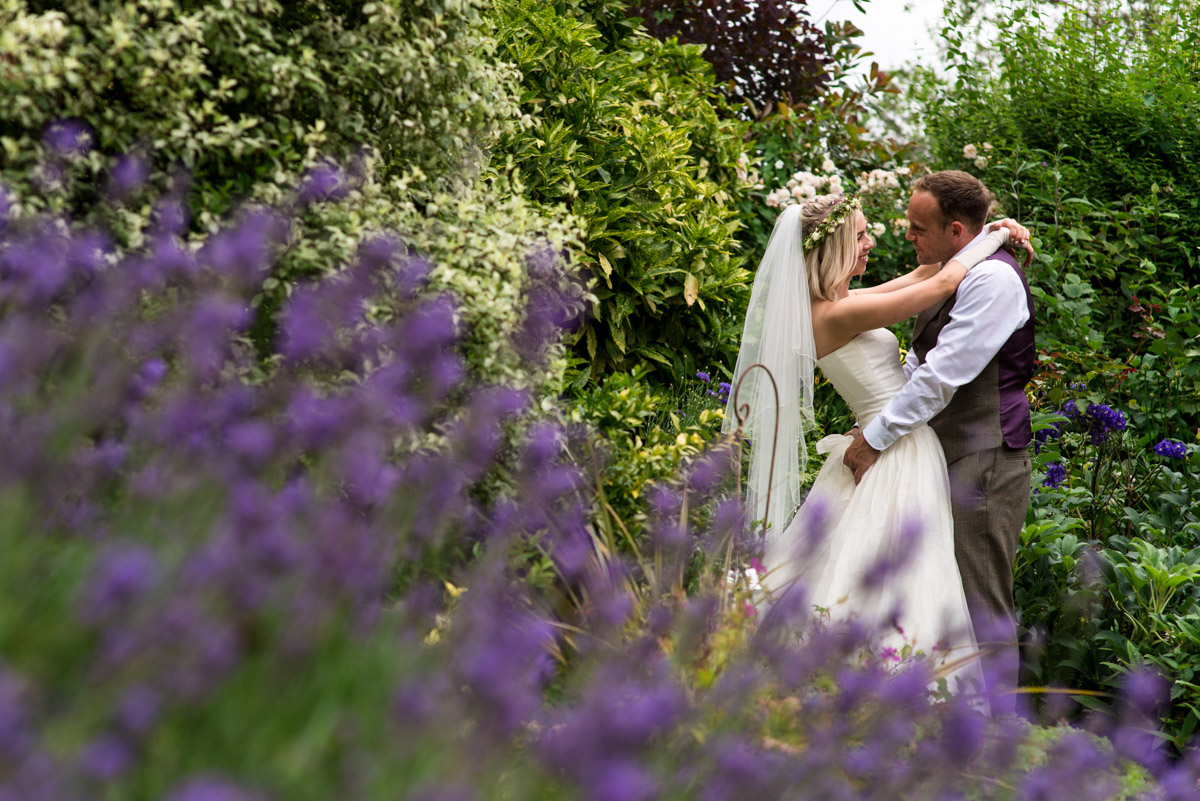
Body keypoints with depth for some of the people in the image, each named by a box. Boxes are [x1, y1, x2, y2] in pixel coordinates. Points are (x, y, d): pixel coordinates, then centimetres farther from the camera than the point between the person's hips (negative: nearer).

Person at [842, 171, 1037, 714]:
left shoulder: (993, 279, -17)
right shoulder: (953, 276, 14)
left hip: (984, 465, -10)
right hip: (949, 460, 10)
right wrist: (871, 423, 10)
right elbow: (918, 365, 20)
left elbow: (943, 376, -20)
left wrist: (875, 440, -15)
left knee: (982, 608, -6)